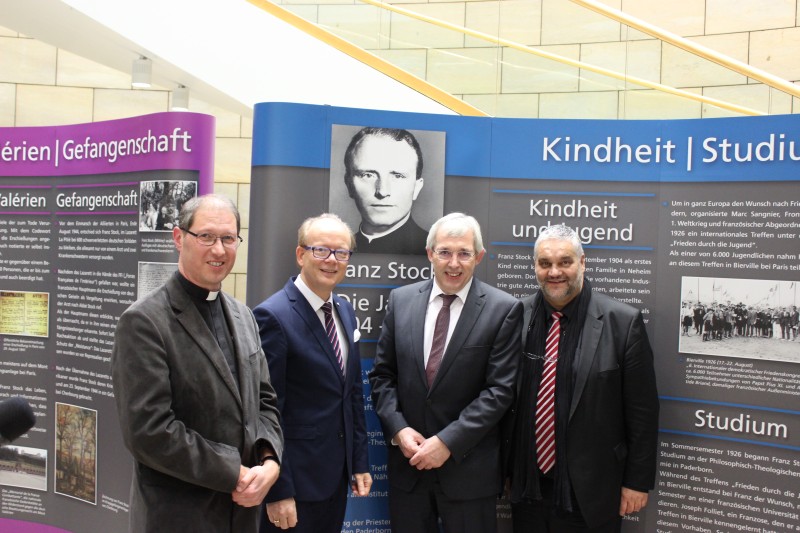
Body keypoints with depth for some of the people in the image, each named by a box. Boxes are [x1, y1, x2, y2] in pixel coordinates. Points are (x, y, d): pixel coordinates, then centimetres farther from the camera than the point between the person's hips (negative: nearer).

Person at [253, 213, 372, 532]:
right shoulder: (273, 316, -17)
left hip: (337, 475, 7)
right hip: (296, 479, -7)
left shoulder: (345, 311, 6)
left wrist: (360, 462, 11)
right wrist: (278, 492, -16)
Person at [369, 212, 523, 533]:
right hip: (407, 459, 3)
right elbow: (382, 375, 5)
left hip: (468, 467, -3)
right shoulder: (401, 300, 2)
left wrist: (448, 441, -15)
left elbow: (499, 389, -11)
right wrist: (398, 429, -8)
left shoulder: (503, 309, -8)